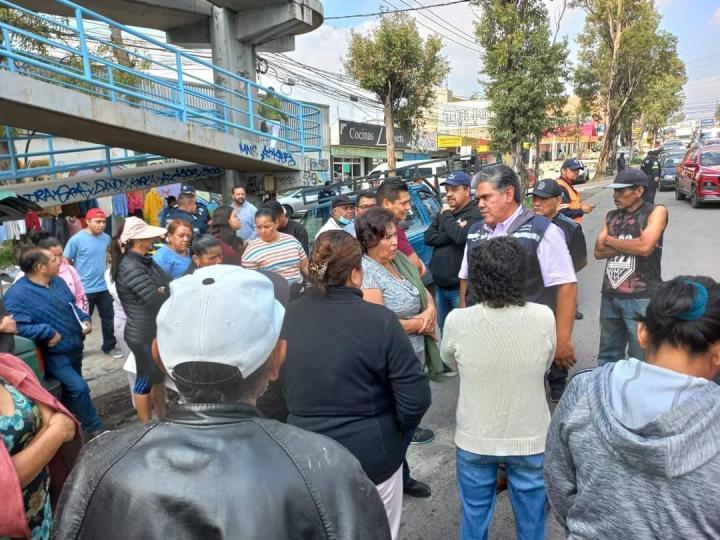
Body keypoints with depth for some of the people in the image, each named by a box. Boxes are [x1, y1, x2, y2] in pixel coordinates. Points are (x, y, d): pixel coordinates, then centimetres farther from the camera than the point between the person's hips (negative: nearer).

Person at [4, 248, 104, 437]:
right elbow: (17, 327, -29)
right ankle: (95, 429, 1)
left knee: (71, 389, 20)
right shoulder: (17, 294, -20)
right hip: (53, 354, -8)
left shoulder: (57, 282, 6)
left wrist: (85, 319, 1)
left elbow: (72, 306, 18)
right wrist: (48, 332, -28)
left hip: (74, 348, 8)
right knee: (78, 388, -18)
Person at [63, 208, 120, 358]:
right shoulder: (76, 240, -16)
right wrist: (77, 277, -4)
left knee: (108, 318, 13)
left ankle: (109, 346, 29)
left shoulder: (106, 238, -1)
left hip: (103, 287, 5)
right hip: (85, 289, -4)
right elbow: (66, 262, -10)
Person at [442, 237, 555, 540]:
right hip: (530, 437, 1)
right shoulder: (544, 318, -19)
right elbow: (545, 368, 0)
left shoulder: (457, 321, -22)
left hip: (475, 438, 0)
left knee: (474, 514, 21)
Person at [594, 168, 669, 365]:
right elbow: (599, 251, 3)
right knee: (608, 354, 18)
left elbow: (645, 246, -19)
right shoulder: (611, 216, 12)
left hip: (641, 298, -6)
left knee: (641, 358, 4)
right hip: (610, 296, 6)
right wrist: (630, 246, -11)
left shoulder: (656, 212, -4)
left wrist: (610, 240, -5)